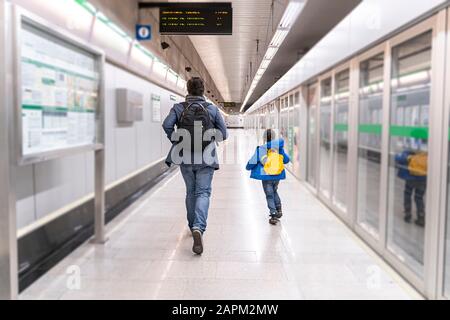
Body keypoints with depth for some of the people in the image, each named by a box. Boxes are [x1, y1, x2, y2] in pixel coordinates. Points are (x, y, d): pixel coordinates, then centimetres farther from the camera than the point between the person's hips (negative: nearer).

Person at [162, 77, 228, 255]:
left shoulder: (178, 108, 1)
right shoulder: (212, 109, 0)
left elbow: (167, 125, -14)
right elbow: (223, 134, 0)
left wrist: (176, 141, 1)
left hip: (185, 157, 2)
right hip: (206, 159, -2)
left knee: (190, 192, 18)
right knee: (203, 192, -2)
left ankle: (193, 226, 31)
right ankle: (199, 227, -24)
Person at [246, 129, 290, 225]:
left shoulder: (260, 149, -9)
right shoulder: (279, 148, -1)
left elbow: (253, 161, -5)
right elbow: (286, 160, 4)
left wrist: (248, 167, 16)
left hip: (266, 177, -3)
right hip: (278, 175, 4)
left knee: (269, 195, 5)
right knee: (274, 192, 26)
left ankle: (274, 214, -2)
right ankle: (279, 210, 22)